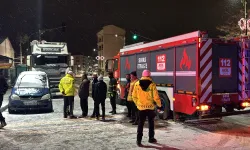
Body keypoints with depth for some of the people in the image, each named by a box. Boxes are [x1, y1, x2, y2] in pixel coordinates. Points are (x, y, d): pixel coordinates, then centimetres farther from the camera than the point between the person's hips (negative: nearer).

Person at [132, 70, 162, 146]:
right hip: (150, 107, -1)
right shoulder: (152, 84, -10)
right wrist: (159, 105, 5)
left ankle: (139, 140, 2)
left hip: (141, 107, 1)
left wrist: (137, 104, 18)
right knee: (151, 123, 16)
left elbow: (134, 96, 3)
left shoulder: (137, 84, -3)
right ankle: (151, 138, 25)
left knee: (141, 123, 7)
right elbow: (156, 97, -10)